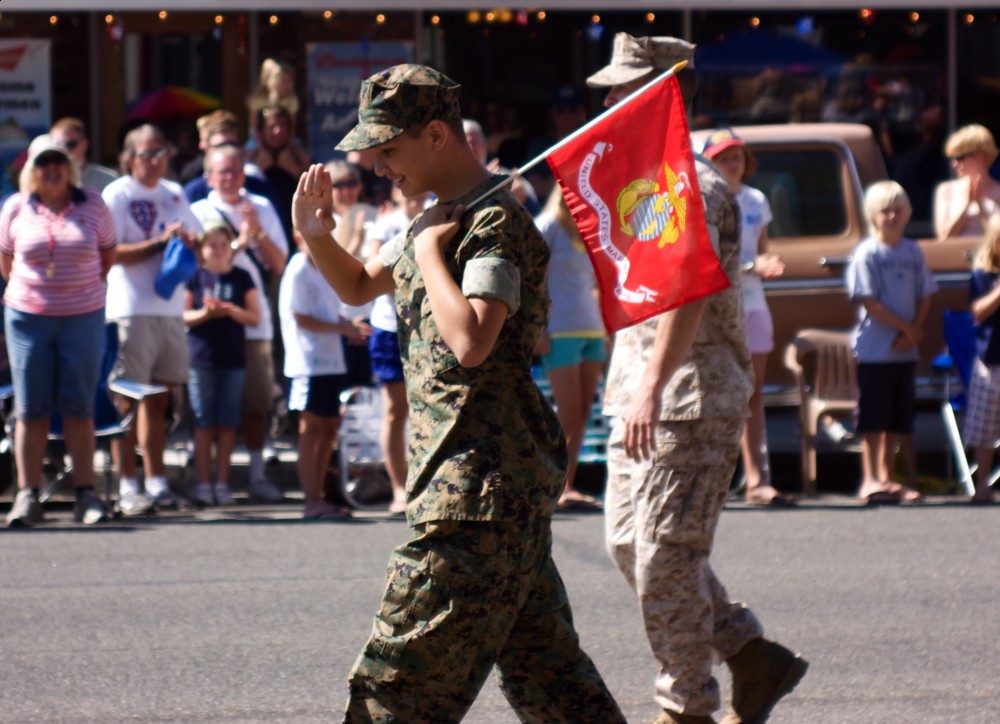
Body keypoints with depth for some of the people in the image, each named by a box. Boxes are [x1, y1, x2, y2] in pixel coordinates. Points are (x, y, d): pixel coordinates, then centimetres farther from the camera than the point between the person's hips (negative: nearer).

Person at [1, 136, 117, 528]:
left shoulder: (92, 205, 0)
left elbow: (108, 253, 11)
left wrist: (85, 287, 11)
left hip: (83, 318, 0)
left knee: (79, 407, 1)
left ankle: (86, 494, 5)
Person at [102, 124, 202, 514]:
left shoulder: (174, 194, 15)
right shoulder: (117, 195, -4)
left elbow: (198, 240, 25)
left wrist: (189, 242, 1)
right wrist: (159, 243, -16)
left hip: (171, 310, 6)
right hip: (131, 311, -6)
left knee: (158, 400, 10)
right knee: (128, 398, -5)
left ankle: (156, 481, 16)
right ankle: (127, 485, -4)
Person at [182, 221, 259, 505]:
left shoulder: (241, 279, 7)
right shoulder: (194, 278, 4)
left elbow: (255, 317, 5)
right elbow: (182, 316, 2)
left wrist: (232, 311, -13)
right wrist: (205, 312, -16)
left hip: (233, 359, 1)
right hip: (201, 358, -1)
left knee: (227, 423, 2)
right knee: (204, 423, -1)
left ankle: (222, 482, 8)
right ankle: (203, 483, 2)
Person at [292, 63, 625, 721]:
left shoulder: (493, 222, -15)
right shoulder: (441, 219, 17)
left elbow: (470, 342, -28)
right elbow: (359, 287, 29)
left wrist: (429, 253, -16)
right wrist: (317, 238, 10)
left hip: (481, 478, -11)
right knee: (541, 662, 12)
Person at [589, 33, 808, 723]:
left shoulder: (694, 186, -16)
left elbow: (687, 293, -29)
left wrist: (653, 388, -39)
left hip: (691, 400, -10)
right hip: (638, 397, 10)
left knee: (665, 555, -7)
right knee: (629, 541, 10)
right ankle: (755, 657, 17)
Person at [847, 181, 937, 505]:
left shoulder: (913, 252, 10)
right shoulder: (867, 253, -7)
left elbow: (924, 297, 9)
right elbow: (868, 302, -12)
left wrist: (914, 331, -8)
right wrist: (906, 328, -12)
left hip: (906, 348, 5)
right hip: (874, 348, -5)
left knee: (896, 419, 9)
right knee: (873, 419, -4)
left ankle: (886, 478, 16)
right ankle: (870, 481, -2)